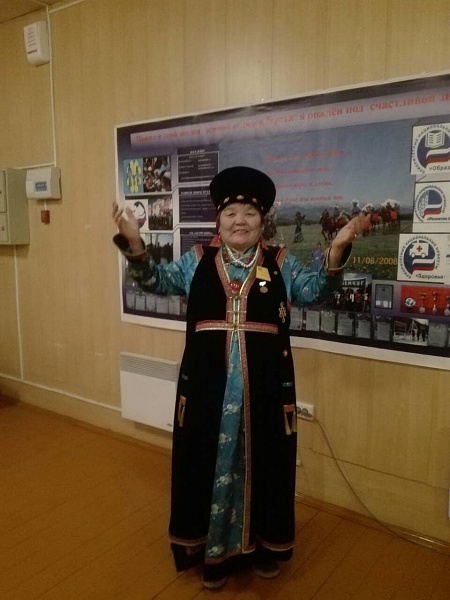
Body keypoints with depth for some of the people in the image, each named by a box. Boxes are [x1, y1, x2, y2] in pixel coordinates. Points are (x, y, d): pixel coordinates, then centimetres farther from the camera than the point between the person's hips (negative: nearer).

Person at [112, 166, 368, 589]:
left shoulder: (280, 263, 4)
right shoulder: (197, 261, 6)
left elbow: (314, 290, -4)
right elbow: (157, 281, 2)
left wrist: (336, 250, -20)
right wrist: (134, 243, -14)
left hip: (264, 387, 0)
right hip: (208, 386, 0)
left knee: (263, 461, 13)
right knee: (211, 462, 11)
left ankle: (262, 544, 36)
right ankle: (213, 548, 31)